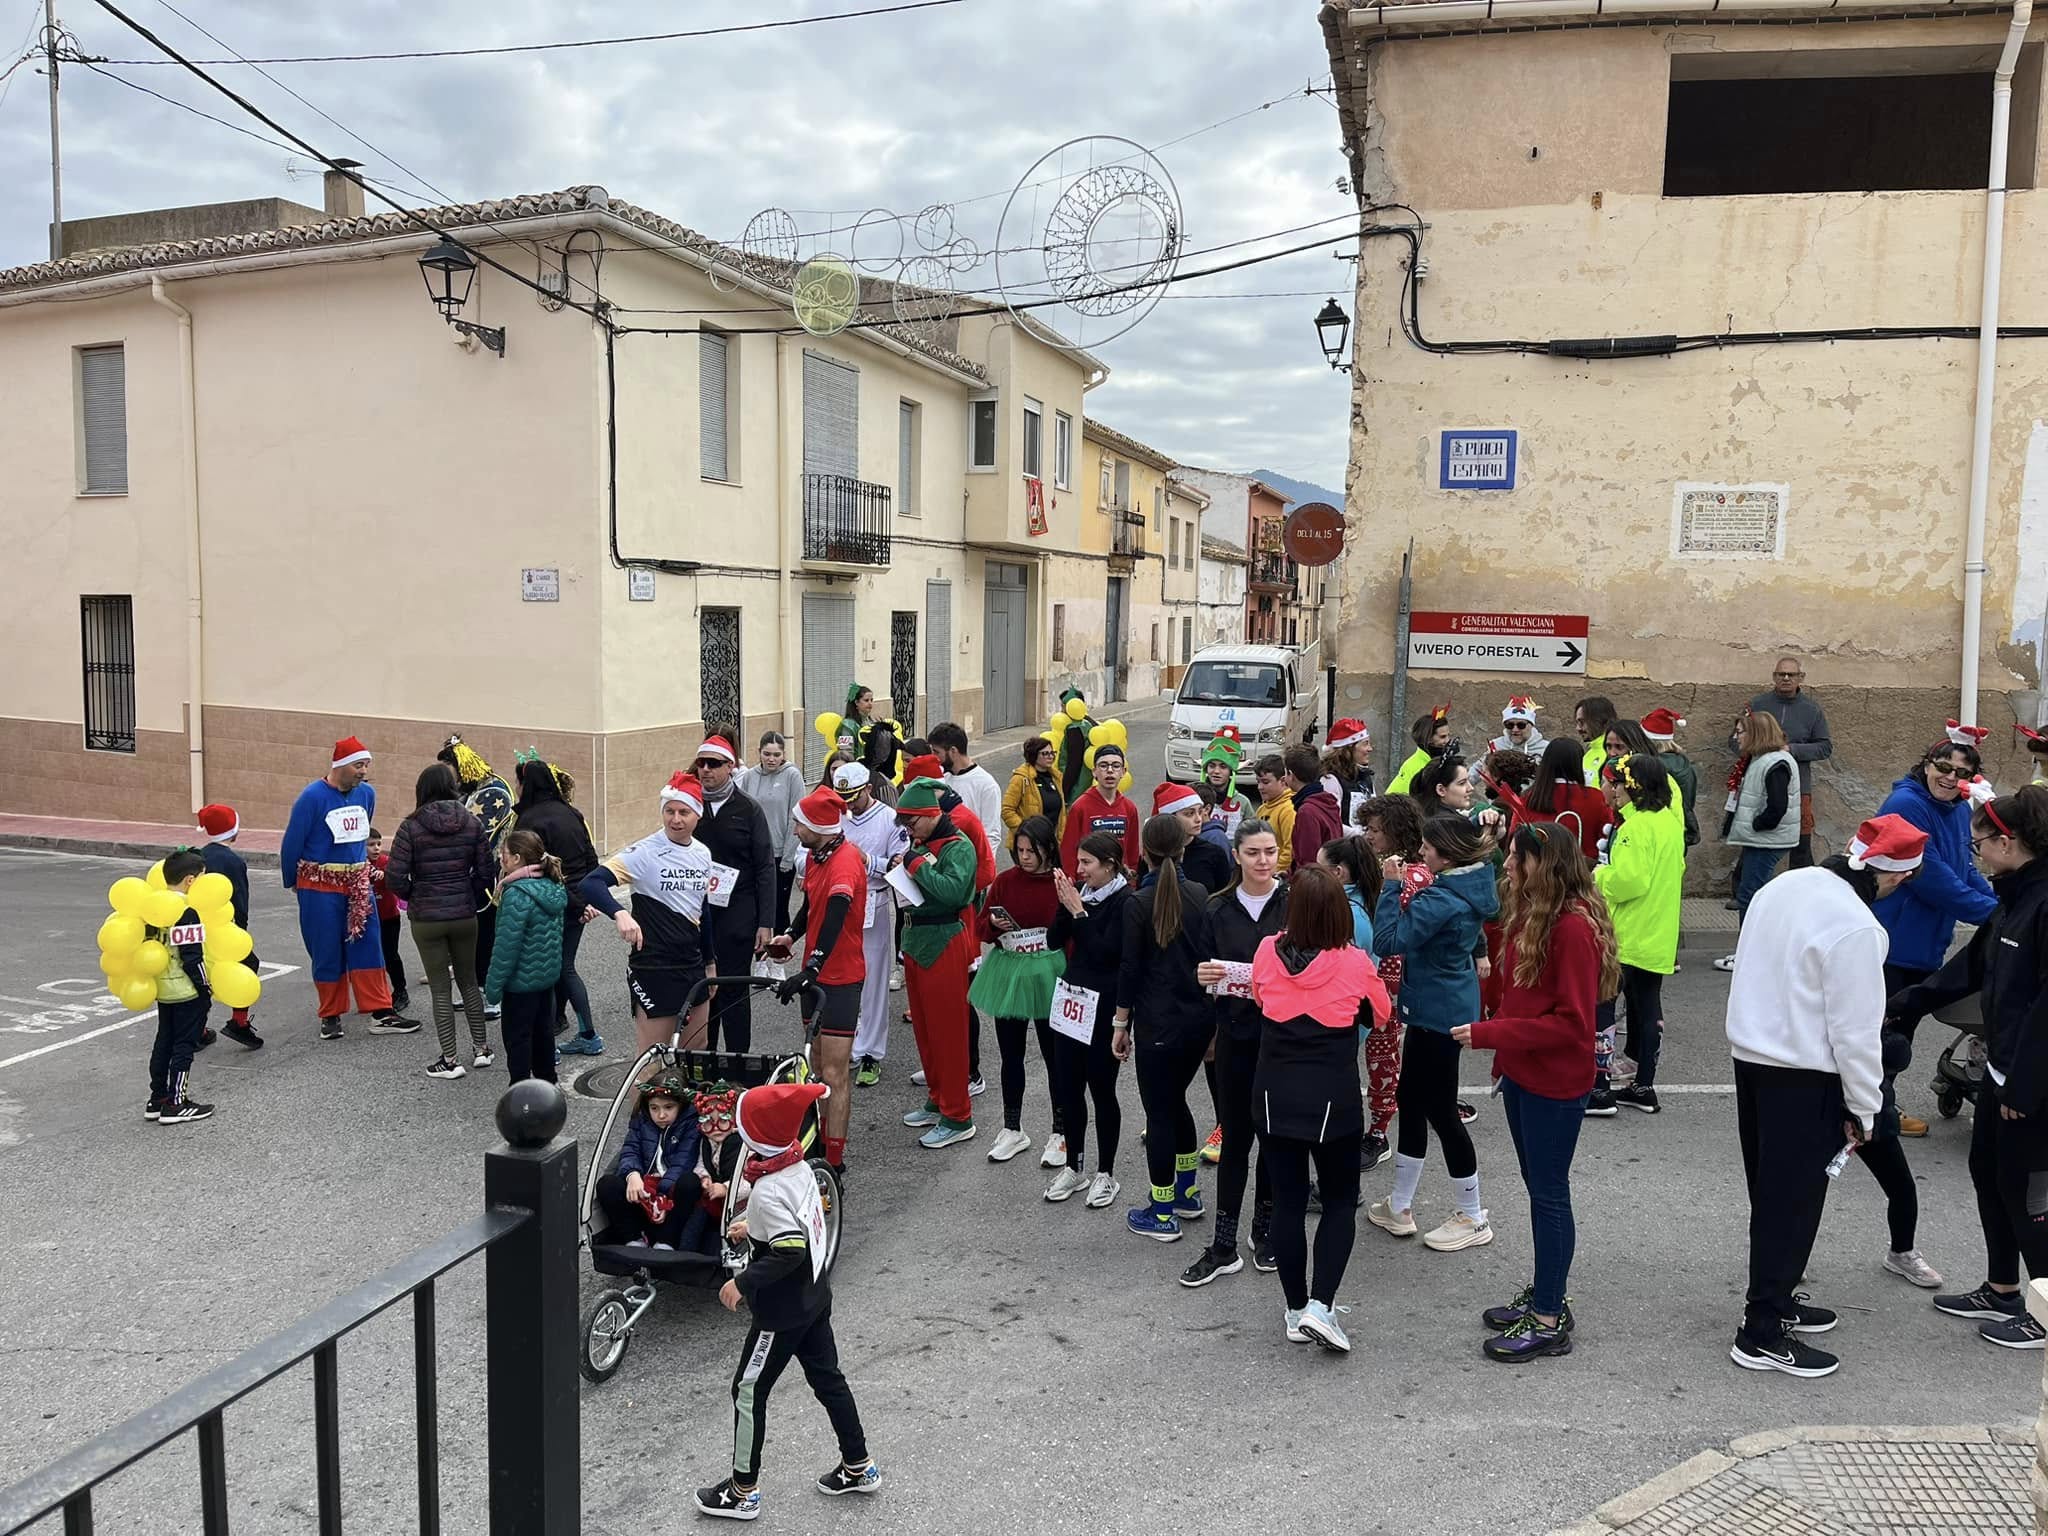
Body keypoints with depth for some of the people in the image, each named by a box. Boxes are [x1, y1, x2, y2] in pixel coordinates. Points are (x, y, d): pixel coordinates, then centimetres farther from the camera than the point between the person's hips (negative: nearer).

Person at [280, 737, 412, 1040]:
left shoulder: (367, 794, 2)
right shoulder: (313, 797, -14)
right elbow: (292, 843, -6)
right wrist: (291, 882, 4)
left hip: (358, 883, 4)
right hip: (320, 887, -4)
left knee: (368, 945, 1)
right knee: (327, 952, 4)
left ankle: (381, 1014, 4)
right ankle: (331, 1016, 17)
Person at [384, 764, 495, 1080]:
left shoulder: (411, 827, -10)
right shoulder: (472, 824, -2)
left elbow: (394, 877, -13)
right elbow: (485, 873, -2)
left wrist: (413, 897, 6)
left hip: (426, 919, -3)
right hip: (465, 915, 3)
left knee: (440, 989, 6)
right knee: (469, 982, 19)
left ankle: (449, 1060, 9)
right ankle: (482, 1048, 24)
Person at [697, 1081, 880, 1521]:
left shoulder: (769, 1192, -28)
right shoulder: (800, 1168, -4)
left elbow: (790, 1252, -31)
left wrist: (742, 1282, -22)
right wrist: (754, 1229, 15)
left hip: (782, 1311, -8)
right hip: (814, 1299, 8)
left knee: (748, 1391, 9)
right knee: (827, 1378, 20)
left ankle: (743, 1491, 22)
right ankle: (859, 1467, 32)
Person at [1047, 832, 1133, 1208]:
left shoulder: (1125, 901, -13)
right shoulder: (1081, 891, 6)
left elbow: (1104, 953, -20)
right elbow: (1056, 940, 5)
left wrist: (1079, 911, -19)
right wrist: (1065, 904, -9)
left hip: (1104, 1007, -7)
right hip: (1072, 998, 7)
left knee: (1101, 1090, 5)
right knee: (1068, 1087, 12)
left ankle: (1106, 1174, 20)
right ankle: (1074, 1167, 27)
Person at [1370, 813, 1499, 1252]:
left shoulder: (1441, 900, -27)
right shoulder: (1470, 887, 2)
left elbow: (1388, 941, -28)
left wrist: (1392, 886, -21)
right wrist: (1409, 888, 1)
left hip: (1437, 1014, -10)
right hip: (1445, 1006, 10)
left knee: (1440, 1110, 4)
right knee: (1411, 1100, 17)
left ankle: (1473, 1218, 19)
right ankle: (1400, 1207, 29)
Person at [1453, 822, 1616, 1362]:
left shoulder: (1575, 927, -21)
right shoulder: (1527, 915, 8)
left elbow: (1572, 1022, -22)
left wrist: (1489, 1034, -22)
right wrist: (1503, 1051, 9)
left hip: (1556, 1081, -9)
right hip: (1522, 1074, 9)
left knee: (1549, 1194, 2)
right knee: (1539, 1188, 18)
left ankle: (1549, 1320, 13)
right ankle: (1545, 1294, 32)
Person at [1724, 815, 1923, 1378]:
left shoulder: (1781, 888, 2)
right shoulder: (1857, 929, -23)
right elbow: (1855, 1031, -19)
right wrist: (1863, 1109, -6)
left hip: (1751, 1053, 8)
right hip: (1805, 1078, -8)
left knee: (1770, 1192, 21)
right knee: (1794, 1202, 3)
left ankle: (1772, 1298, 36)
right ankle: (1762, 1335, 11)